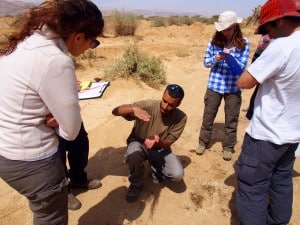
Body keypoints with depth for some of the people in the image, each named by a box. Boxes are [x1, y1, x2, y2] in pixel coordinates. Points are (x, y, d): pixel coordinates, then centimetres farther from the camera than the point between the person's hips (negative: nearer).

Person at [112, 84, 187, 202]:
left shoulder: (181, 117, -19)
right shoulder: (148, 105, -25)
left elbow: (167, 144, -16)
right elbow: (115, 111, -28)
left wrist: (157, 141, -40)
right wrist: (134, 109, -49)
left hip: (160, 148, 2)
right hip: (139, 143, -1)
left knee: (177, 175, -21)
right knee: (133, 156, -37)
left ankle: (156, 167, 14)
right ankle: (136, 184, -3)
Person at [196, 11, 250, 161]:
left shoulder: (244, 43, -7)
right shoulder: (214, 41, -3)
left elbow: (241, 67, -11)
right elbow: (206, 62, 1)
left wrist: (230, 58, -28)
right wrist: (215, 59, -20)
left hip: (233, 88, -1)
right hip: (214, 86, 1)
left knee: (231, 120, 11)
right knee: (208, 116, 13)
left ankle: (228, 147, 28)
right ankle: (203, 142, 31)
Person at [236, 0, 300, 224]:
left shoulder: (281, 47, -23)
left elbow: (243, 82, -20)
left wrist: (261, 72, -3)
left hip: (266, 135, -9)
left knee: (252, 189, 5)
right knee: (282, 182, 24)